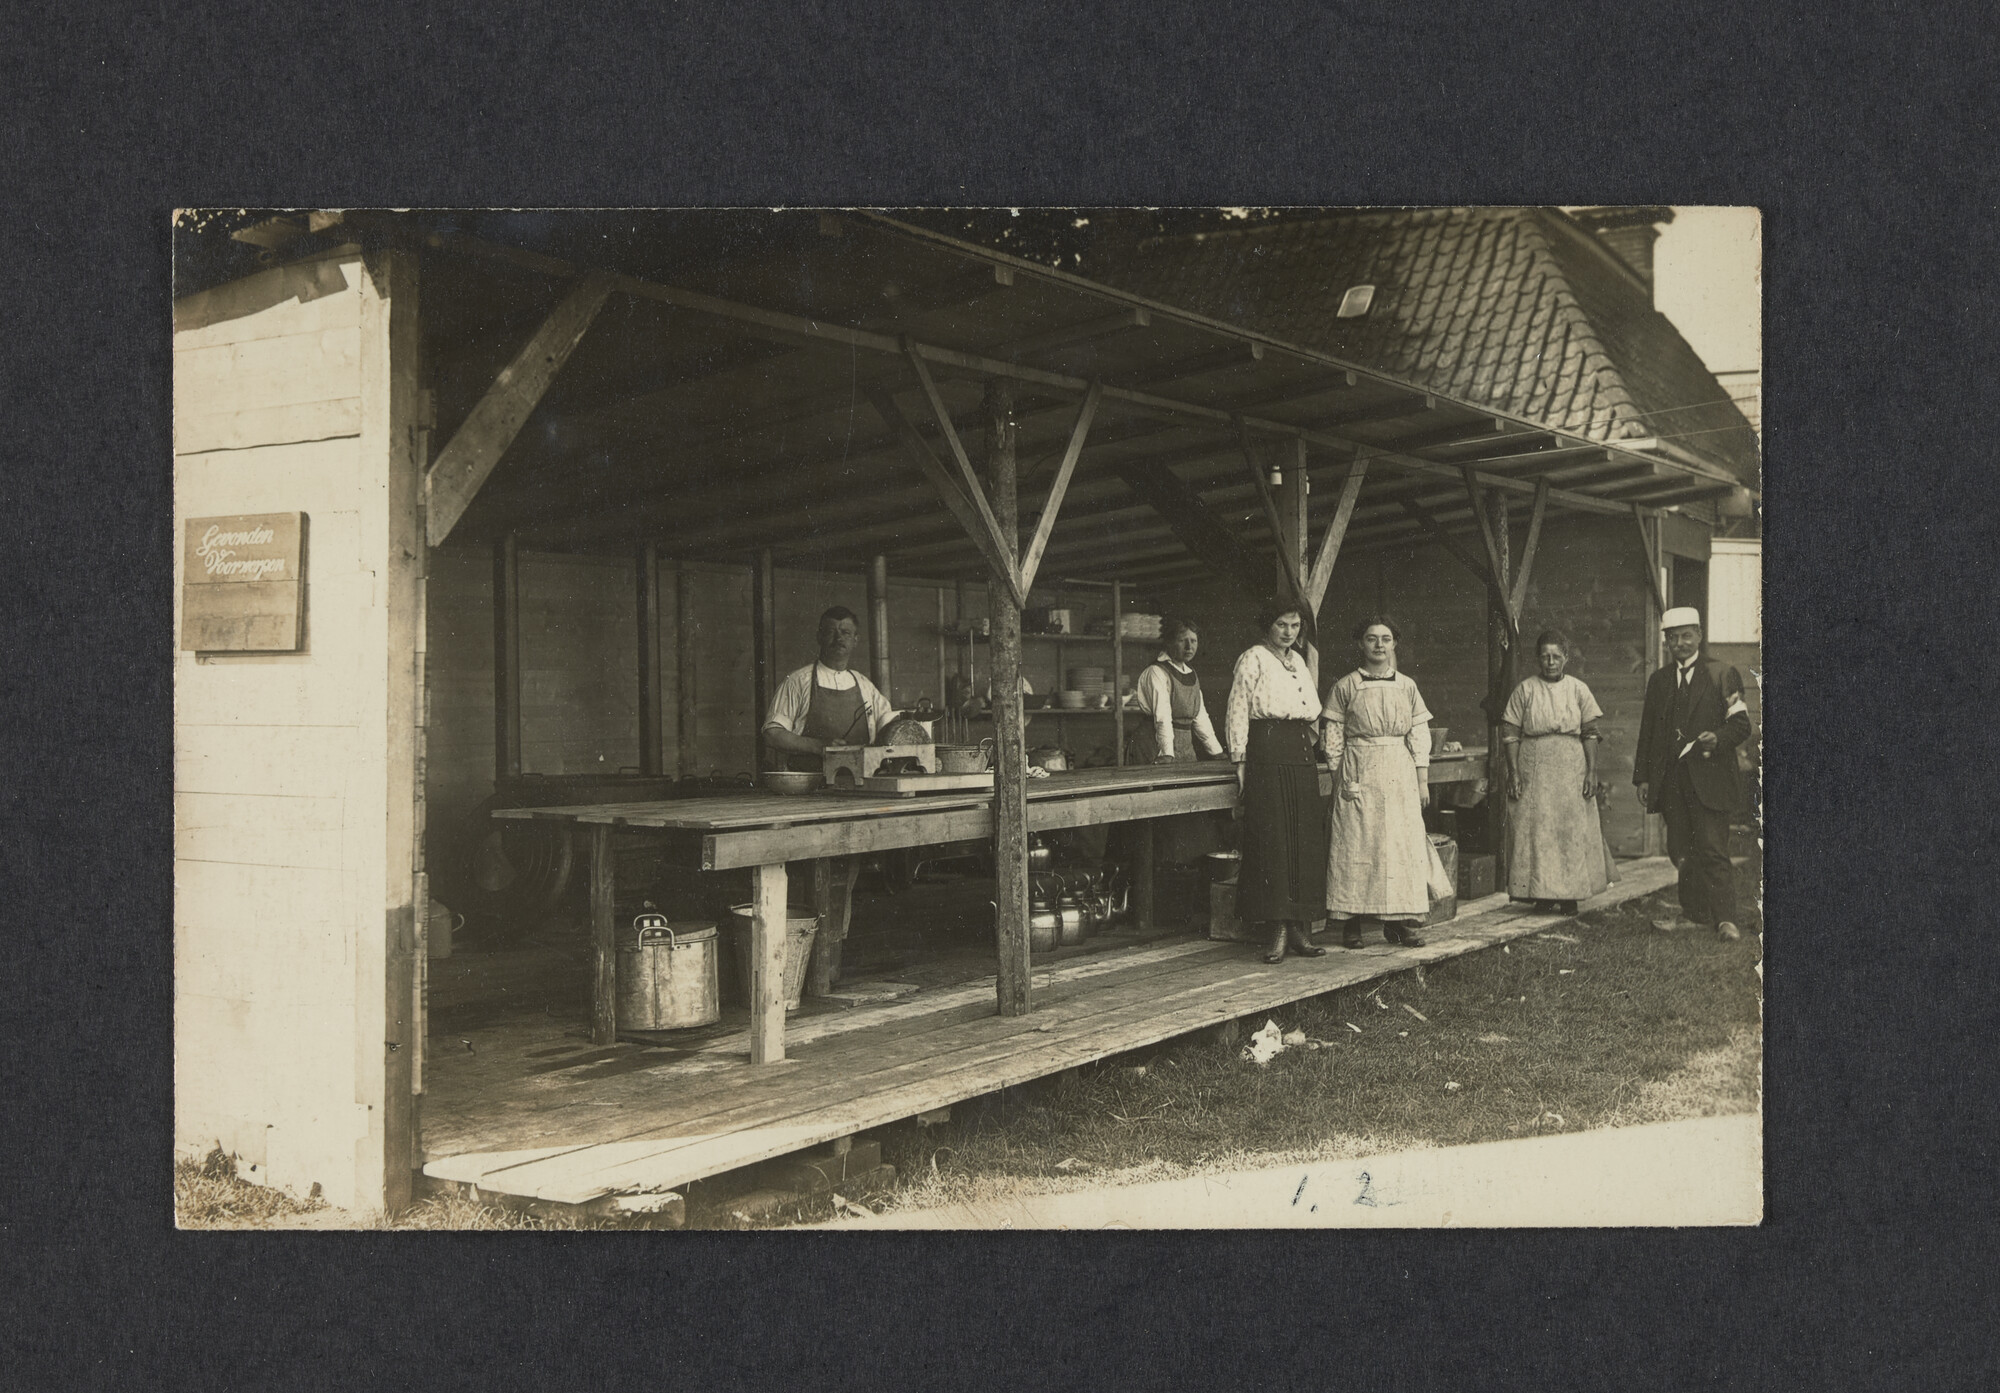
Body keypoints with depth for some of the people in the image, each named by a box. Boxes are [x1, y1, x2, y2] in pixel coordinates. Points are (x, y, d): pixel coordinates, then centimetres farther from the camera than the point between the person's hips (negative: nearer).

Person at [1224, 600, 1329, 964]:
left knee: (1305, 841, 3)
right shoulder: (1253, 659, -1)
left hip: (1301, 755, 7)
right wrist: (1240, 760, -10)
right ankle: (1278, 931, -6)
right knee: (1272, 839, -8)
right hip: (1267, 754, -7)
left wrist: (1312, 746, 18)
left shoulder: (1298, 661, 19)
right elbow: (1237, 711, -5)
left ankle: (1299, 927, 8)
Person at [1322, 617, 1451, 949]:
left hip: (1400, 774, 3)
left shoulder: (1407, 687, 9)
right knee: (1356, 843, -4)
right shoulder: (1345, 687, 1)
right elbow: (1333, 738, 2)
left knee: (1403, 842, 1)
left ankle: (1399, 922, 8)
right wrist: (1339, 779, -4)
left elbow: (1420, 735, 8)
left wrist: (1422, 781, 3)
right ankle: (1352, 924, 0)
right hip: (1359, 774, -3)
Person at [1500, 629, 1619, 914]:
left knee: (1572, 830, 1)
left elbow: (1590, 734, 4)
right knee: (1536, 829, -1)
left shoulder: (1578, 690, 5)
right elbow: (1510, 734, 0)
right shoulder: (1525, 690, 1)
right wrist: (1513, 772, -7)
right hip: (1534, 770, -1)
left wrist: (1592, 771, -4)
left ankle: (1569, 895, 8)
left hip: (1571, 769, 1)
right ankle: (1541, 893, 6)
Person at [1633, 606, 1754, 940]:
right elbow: (1647, 732, 17)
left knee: (1712, 849, -9)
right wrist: (1643, 778, 12)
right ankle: (1695, 914, 14)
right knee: (1681, 851, 6)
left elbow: (1741, 725, -2)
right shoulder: (1658, 681, 16)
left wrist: (1718, 738, -22)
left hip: (1709, 778, -5)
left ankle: (1725, 919, -6)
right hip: (1671, 780, 5)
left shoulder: (1722, 675, 3)